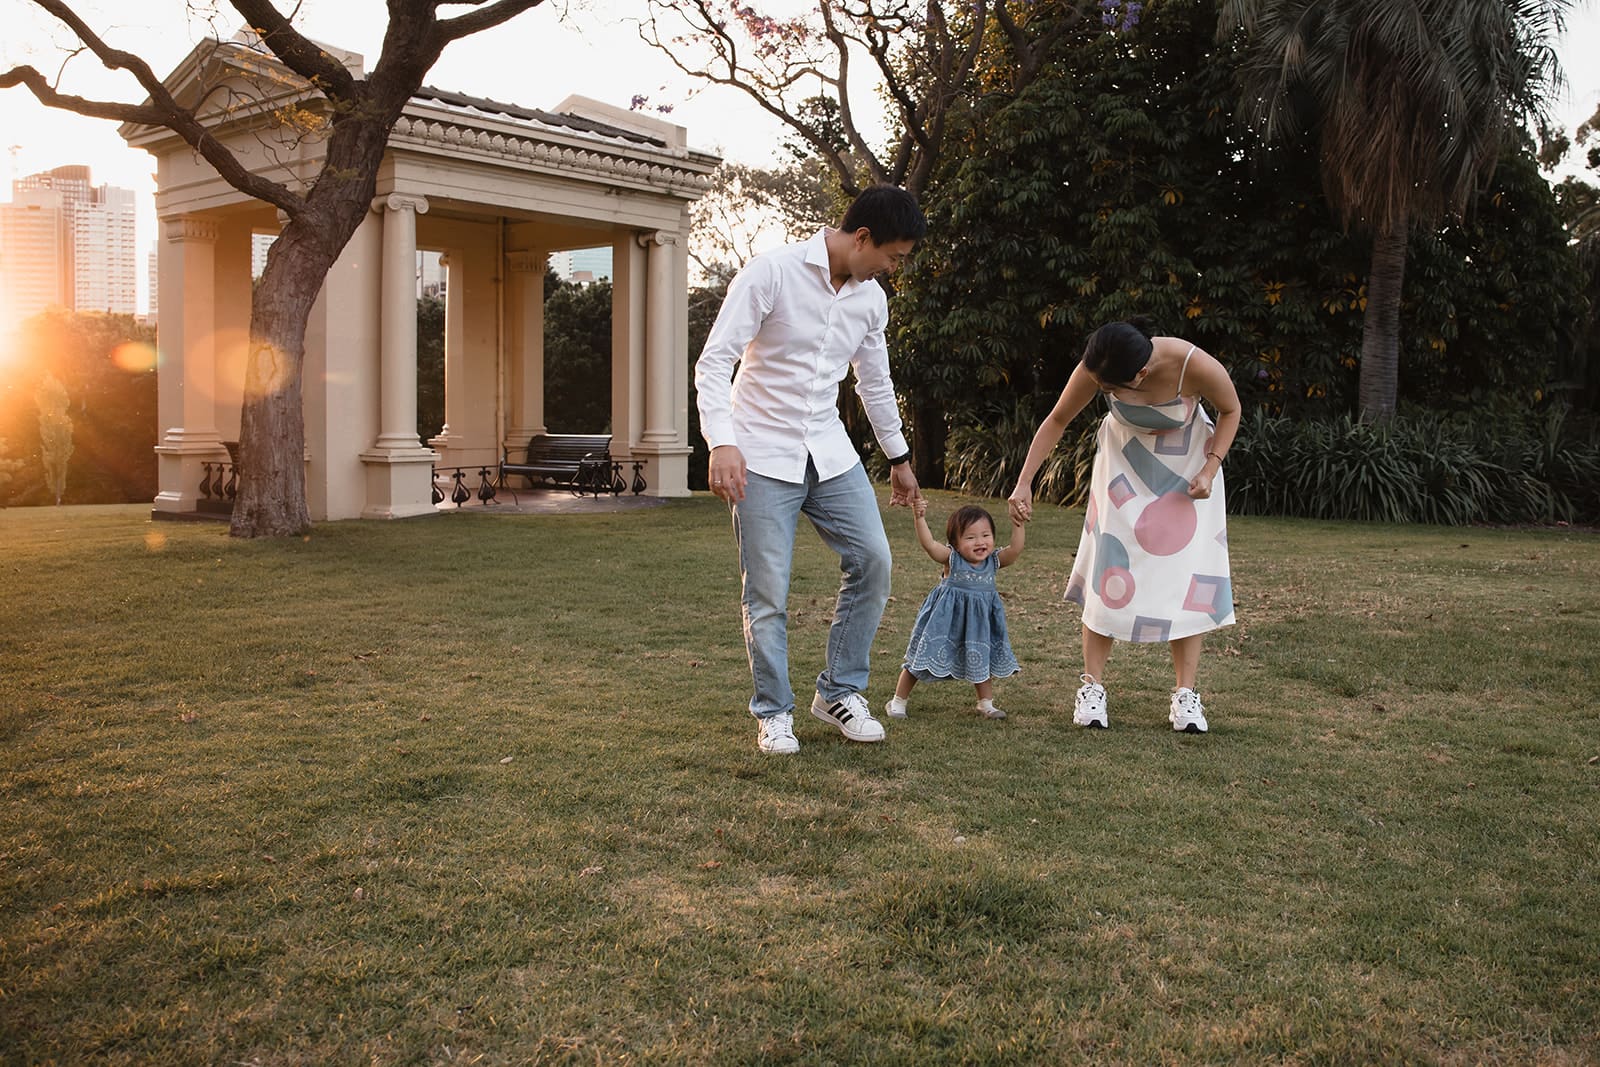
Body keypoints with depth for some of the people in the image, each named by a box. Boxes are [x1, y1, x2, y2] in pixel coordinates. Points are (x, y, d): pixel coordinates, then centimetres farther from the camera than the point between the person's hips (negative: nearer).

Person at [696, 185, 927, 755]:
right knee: (767, 591, -4)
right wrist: (722, 442, -28)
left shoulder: (871, 298, 6)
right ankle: (773, 713, 13)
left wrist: (899, 457, 28)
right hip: (764, 454, -6)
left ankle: (838, 691, 13)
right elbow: (714, 361, -16)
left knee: (873, 560, -3)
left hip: (829, 451, 6)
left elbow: (875, 381, 21)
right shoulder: (772, 272, -14)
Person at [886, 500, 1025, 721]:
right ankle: (898, 700, 17)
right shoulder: (952, 558, -16)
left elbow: (1015, 549, -19)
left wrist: (1018, 524, -29)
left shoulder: (993, 561, -5)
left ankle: (986, 703, 35)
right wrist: (920, 519, -43)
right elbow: (929, 545, -31)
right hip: (946, 618, -3)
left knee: (983, 661, 15)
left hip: (979, 620, 3)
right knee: (923, 656, 4)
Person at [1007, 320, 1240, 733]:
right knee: (1109, 565, -7)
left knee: (1189, 573, -6)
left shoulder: (1196, 366, -35)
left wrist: (1210, 469, -21)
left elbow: (1230, 410, -12)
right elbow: (1056, 421, -13)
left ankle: (1186, 693, 0)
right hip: (1126, 461, 1)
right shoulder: (1095, 369, -29)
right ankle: (1092, 685, 0)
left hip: (1187, 464, -1)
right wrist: (1024, 482, -18)